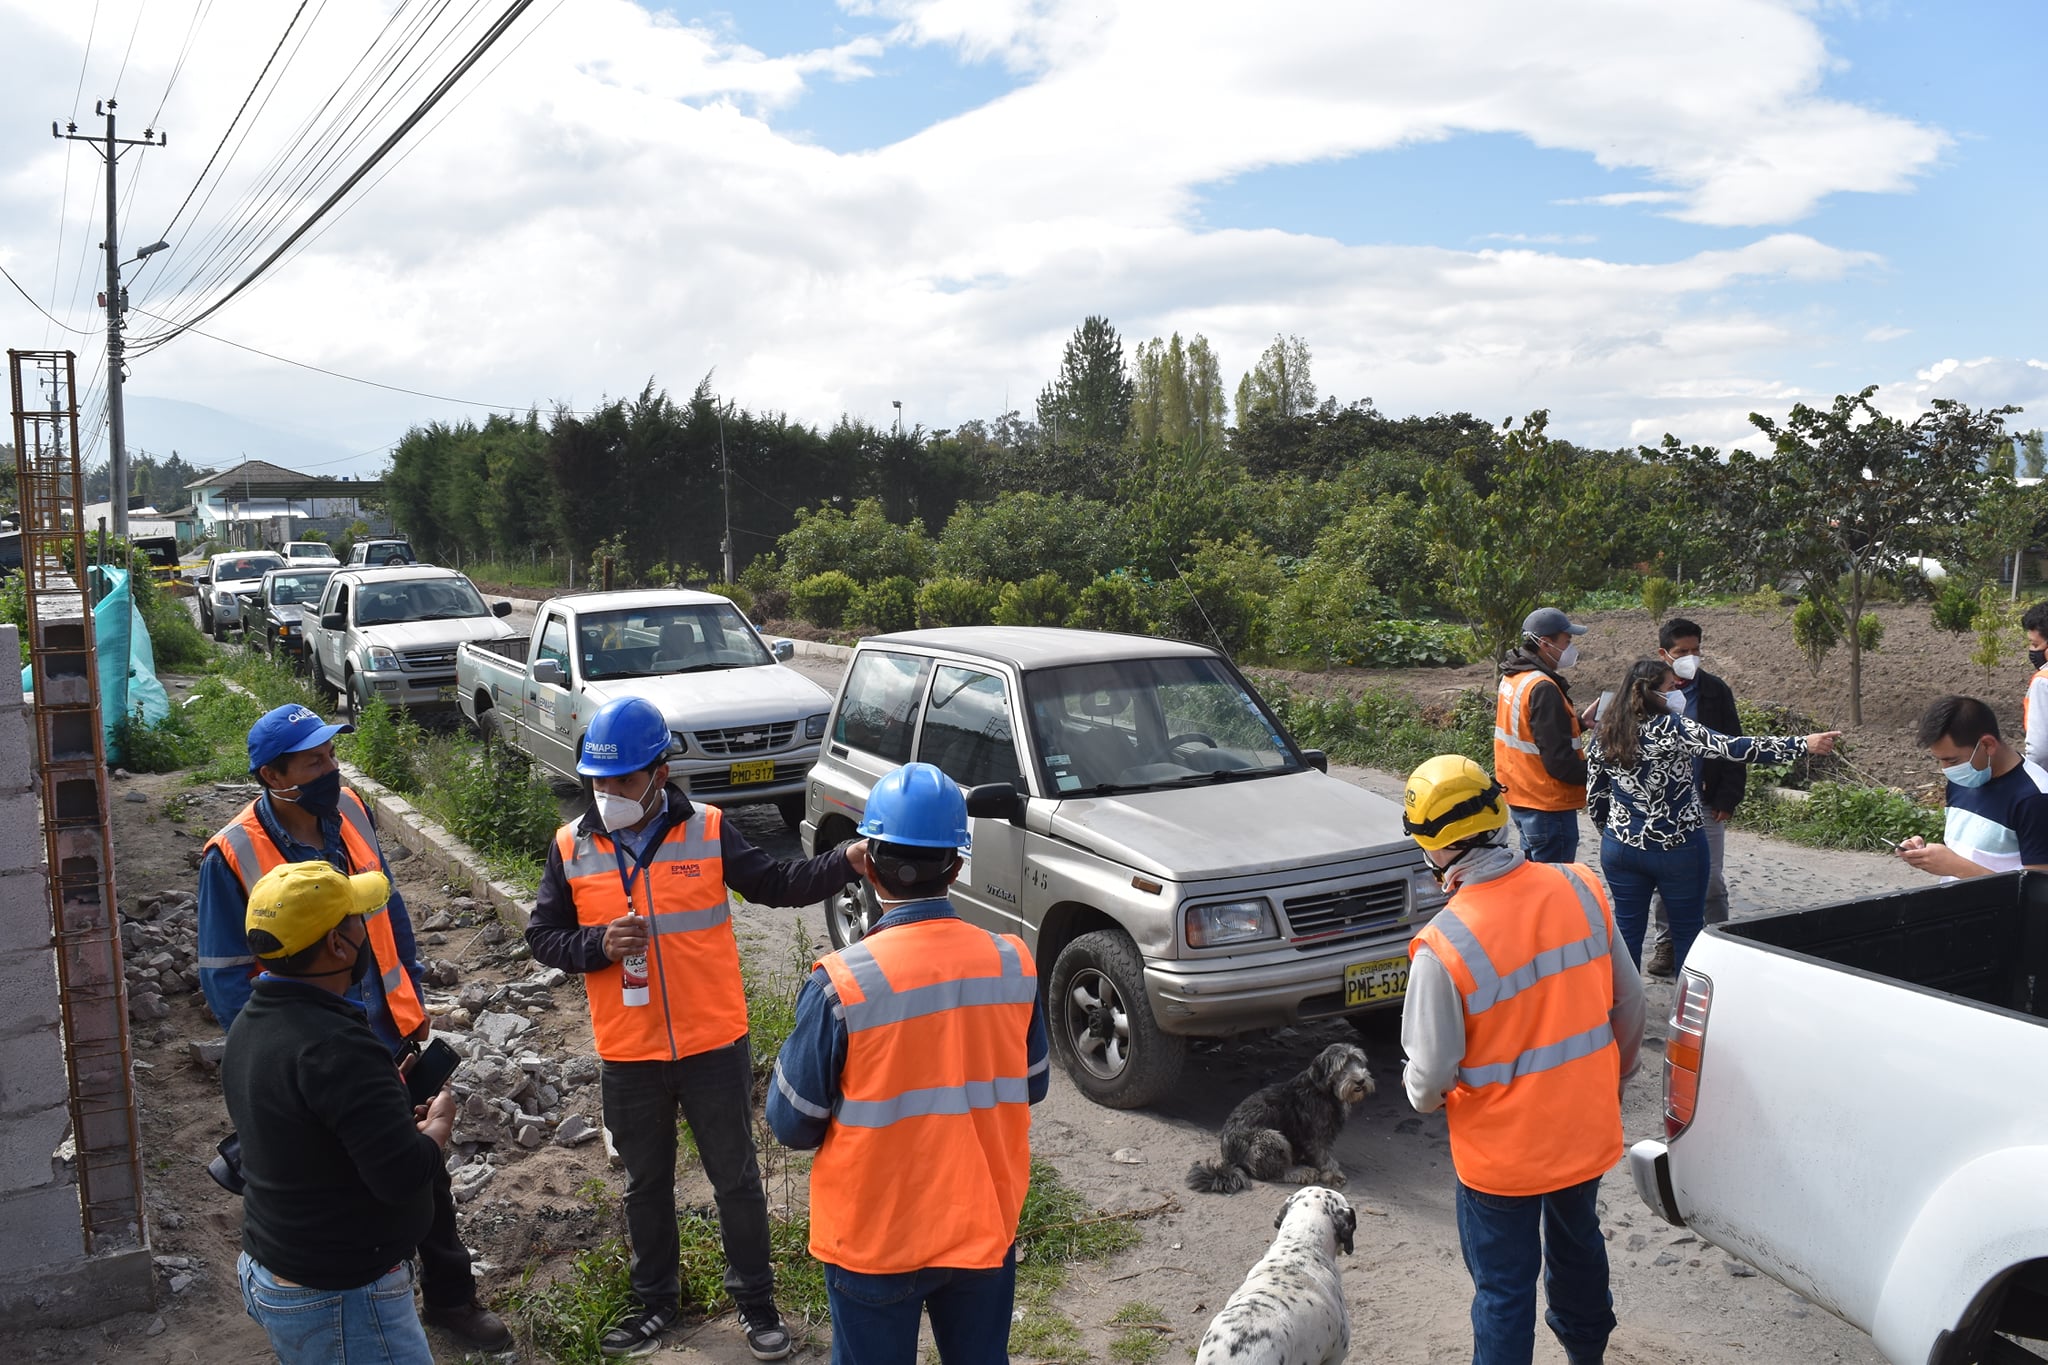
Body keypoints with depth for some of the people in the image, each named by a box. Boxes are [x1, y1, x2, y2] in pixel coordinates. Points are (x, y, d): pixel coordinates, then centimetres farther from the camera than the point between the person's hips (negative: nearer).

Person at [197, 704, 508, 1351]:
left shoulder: (347, 811, -4)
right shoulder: (233, 856, -18)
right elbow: (226, 977, -12)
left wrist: (411, 997, 10)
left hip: (390, 1037, 5)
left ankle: (451, 1297, 34)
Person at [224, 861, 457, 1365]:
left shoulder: (250, 1025, 3)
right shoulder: (334, 1046, -28)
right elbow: (404, 1174, -29)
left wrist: (402, 1117, 5)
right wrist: (439, 1122, -10)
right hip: (338, 1302, -9)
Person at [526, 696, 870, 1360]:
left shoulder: (707, 830, -8)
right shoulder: (571, 847, -4)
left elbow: (775, 885, -6)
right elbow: (542, 937, 2)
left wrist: (847, 861, -21)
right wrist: (598, 944, -18)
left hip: (714, 1044, -1)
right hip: (628, 1055, 2)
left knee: (736, 1178, 12)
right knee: (646, 1184, 19)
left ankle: (755, 1299, 31)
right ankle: (656, 1300, 39)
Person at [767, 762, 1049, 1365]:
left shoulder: (842, 983, -22)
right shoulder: (1012, 963, -11)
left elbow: (792, 1123, -11)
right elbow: (1029, 1087, 4)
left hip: (875, 1240, -3)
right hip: (986, 1226, 3)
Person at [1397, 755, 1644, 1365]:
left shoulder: (1443, 946, -29)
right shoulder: (1580, 890, -14)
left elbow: (1431, 1072, -20)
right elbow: (1629, 999, 0)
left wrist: (1422, 1097, 4)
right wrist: (1615, 1073, 17)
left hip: (1501, 1150, -6)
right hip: (1588, 1128, 6)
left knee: (1504, 1288, 14)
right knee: (1579, 1244, 31)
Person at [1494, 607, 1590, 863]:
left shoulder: (1512, 679, 7)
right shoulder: (1542, 689, -23)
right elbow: (1559, 761, -24)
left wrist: (1578, 722, 9)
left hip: (1519, 798, 10)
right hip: (1547, 806, -10)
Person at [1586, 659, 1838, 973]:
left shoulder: (1604, 732, 0)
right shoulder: (1672, 727, -16)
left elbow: (1595, 794, 6)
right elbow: (1733, 748, -22)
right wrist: (1802, 744, -20)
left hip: (1621, 848, 4)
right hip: (1677, 849, -4)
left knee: (1627, 930, 12)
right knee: (1687, 932, 12)